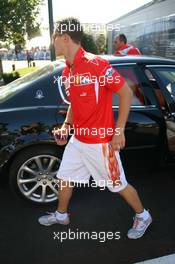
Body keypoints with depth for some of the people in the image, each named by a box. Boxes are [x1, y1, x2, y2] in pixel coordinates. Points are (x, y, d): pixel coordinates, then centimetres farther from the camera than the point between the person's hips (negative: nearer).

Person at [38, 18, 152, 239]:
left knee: (118, 184, 9)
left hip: (100, 142, -7)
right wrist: (65, 127, 5)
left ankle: (142, 216, 36)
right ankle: (61, 215, 45)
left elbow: (126, 93, -15)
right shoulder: (67, 72, 6)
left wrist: (119, 130, -17)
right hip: (77, 140, 8)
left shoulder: (96, 64, -18)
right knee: (65, 178, 19)